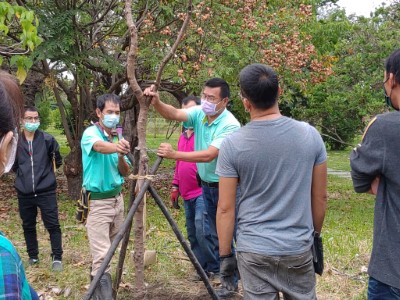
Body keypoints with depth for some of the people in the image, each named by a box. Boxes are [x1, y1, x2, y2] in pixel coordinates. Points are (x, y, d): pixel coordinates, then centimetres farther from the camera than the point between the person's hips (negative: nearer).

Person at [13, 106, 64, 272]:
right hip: (24, 193, 3)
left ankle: (57, 258, 9)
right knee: (28, 226, 14)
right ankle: (33, 256, 29)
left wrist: (45, 172, 8)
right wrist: (23, 173, 8)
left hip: (46, 191, -2)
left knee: (52, 225, -1)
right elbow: (12, 164, 14)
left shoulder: (48, 139, -5)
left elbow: (57, 161, 8)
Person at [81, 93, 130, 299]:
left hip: (117, 198, 7)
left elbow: (125, 173, 6)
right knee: (102, 255, -11)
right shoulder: (90, 133, -13)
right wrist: (116, 146, -59)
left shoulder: (118, 137, 7)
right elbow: (100, 147, -37)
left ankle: (98, 282, 37)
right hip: (97, 201, -7)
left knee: (110, 248, 18)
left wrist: (121, 156, -14)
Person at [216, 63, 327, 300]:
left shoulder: (233, 144, -12)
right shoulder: (310, 135, -5)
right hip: (299, 248, 2)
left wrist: (225, 255, 2)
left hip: (254, 250, -2)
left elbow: (225, 209, -8)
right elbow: (320, 197, 2)